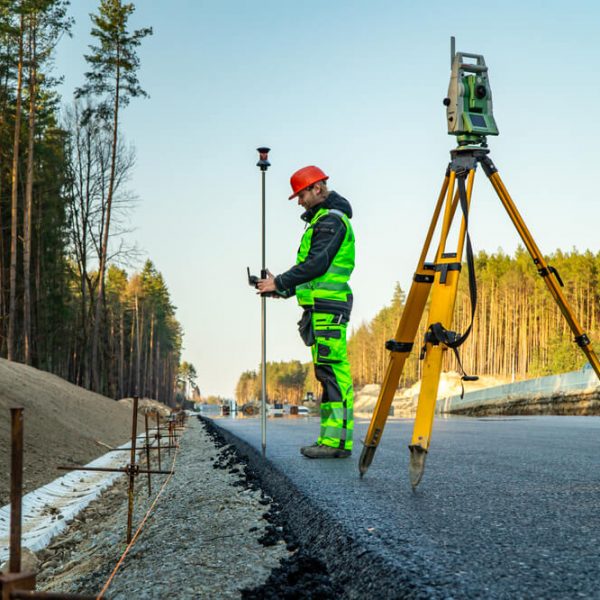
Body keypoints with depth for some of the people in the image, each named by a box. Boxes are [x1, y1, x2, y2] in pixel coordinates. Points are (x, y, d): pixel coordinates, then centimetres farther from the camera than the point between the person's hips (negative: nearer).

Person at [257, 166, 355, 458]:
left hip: (327, 306, -11)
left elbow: (317, 264, -18)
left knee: (331, 371, -12)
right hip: (324, 306, 11)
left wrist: (279, 282, -11)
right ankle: (338, 439, 9)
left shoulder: (331, 220, -8)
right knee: (335, 373, 7)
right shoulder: (322, 220, 25)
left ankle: (334, 440, -14)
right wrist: (283, 289, 17)